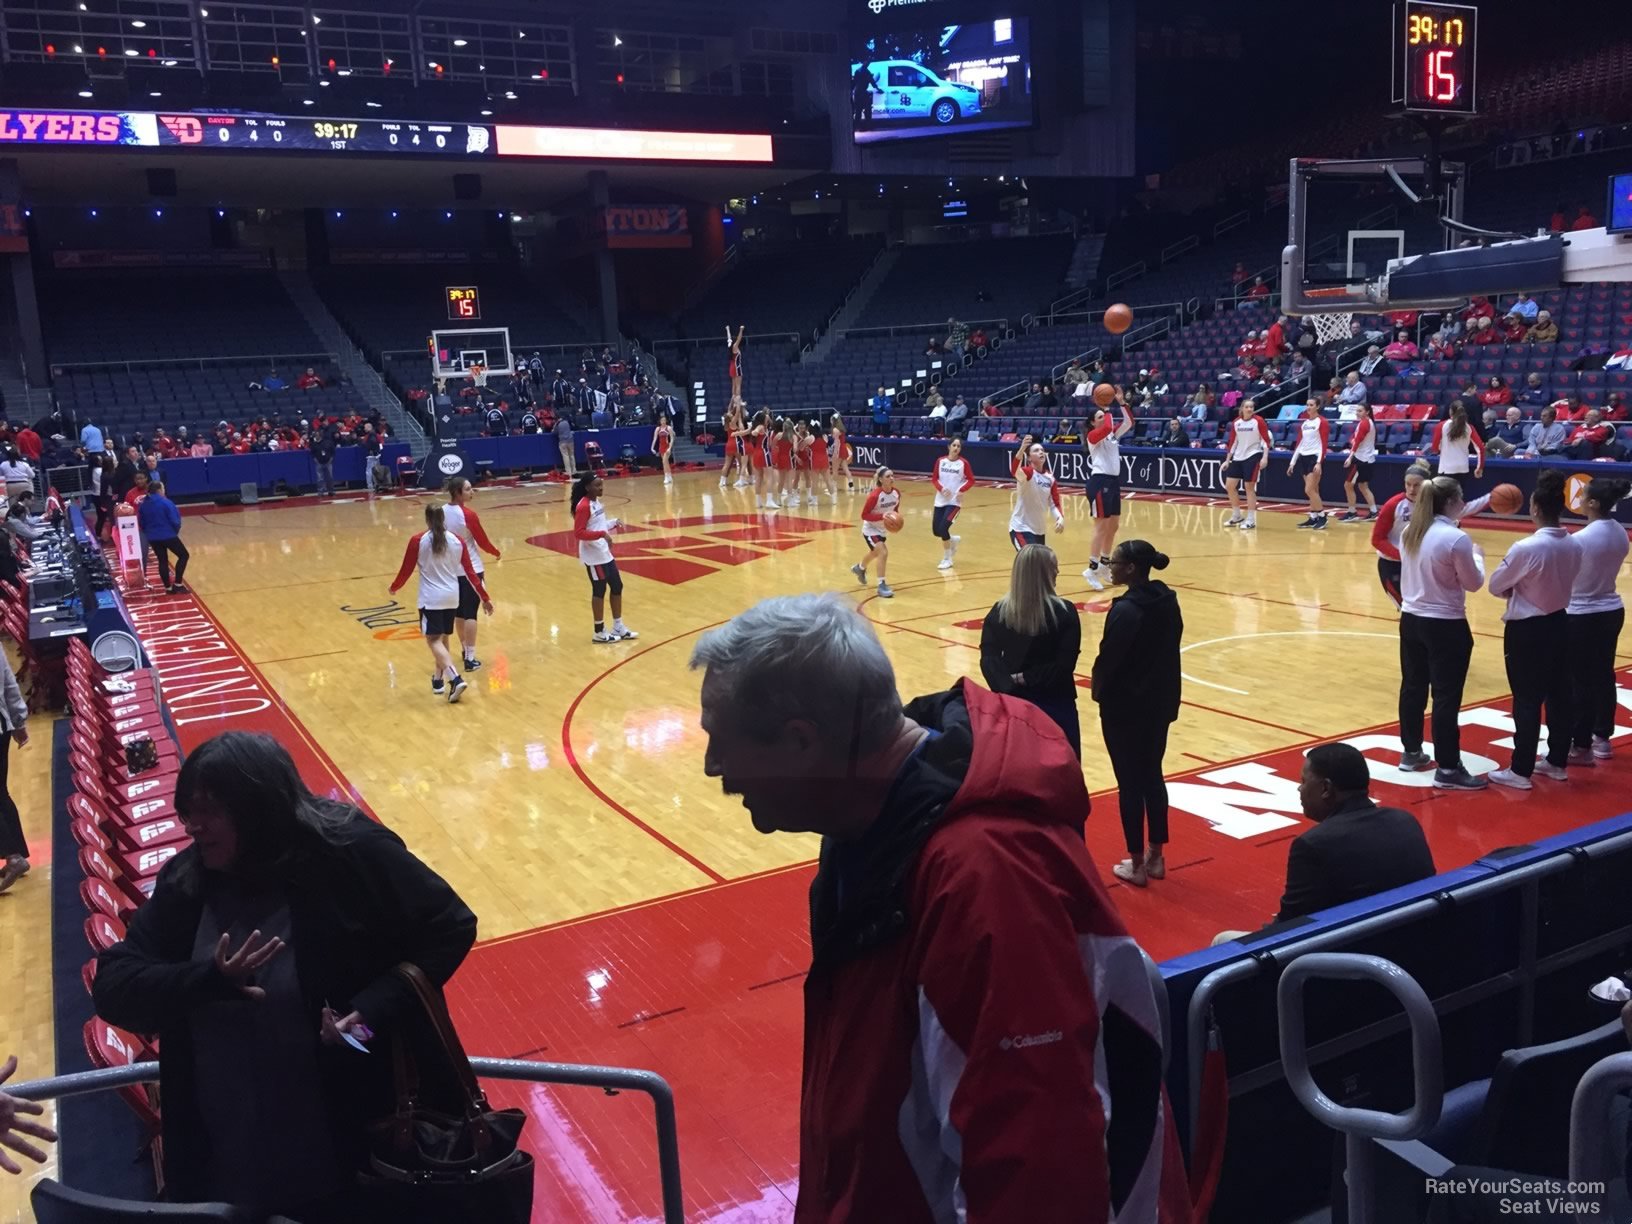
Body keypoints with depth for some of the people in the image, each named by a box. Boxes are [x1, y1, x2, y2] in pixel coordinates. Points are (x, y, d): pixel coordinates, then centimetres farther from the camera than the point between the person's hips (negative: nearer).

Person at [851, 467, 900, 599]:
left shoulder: (896, 493, -12)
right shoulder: (875, 495, -30)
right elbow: (864, 515, -24)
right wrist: (882, 516, -36)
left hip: (883, 530, 7)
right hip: (870, 529, -7)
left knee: (875, 553, 28)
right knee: (883, 553, -22)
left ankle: (859, 568, 59)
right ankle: (881, 585, -12)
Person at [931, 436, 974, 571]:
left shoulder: (963, 463, -7)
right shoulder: (940, 461, 1)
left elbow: (971, 480, -2)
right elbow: (935, 479, 5)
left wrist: (961, 490, -18)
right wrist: (941, 488, -13)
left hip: (954, 501, -4)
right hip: (940, 500, 4)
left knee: (943, 528, -16)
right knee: (936, 531, 4)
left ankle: (947, 559, 3)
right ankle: (954, 540, 37)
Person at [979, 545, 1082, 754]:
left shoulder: (999, 612, -3)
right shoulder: (1065, 612, -12)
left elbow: (988, 659, -10)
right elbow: (1065, 664, -16)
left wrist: (1009, 685, -18)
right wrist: (1028, 679, -12)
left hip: (1013, 701, 3)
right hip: (1055, 703, -3)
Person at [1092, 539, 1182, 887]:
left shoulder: (1125, 610, -22)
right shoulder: (1168, 601, 1)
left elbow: (1108, 659, -17)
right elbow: (1169, 649, 8)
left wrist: (1099, 692, 2)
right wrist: (1163, 693, 16)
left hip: (1125, 709, -8)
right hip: (1160, 703, 8)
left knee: (1130, 784, 4)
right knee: (1153, 777, 17)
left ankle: (1136, 865, 13)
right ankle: (1155, 857, 26)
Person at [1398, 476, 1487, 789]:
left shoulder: (1409, 532, 2)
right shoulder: (1456, 538, -19)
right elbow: (1473, 583, -9)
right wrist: (1476, 556, 8)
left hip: (1411, 620, 7)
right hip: (1446, 626, -7)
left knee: (1413, 687, 17)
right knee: (1446, 696, -1)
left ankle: (1411, 752, 29)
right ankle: (1447, 768, 3)